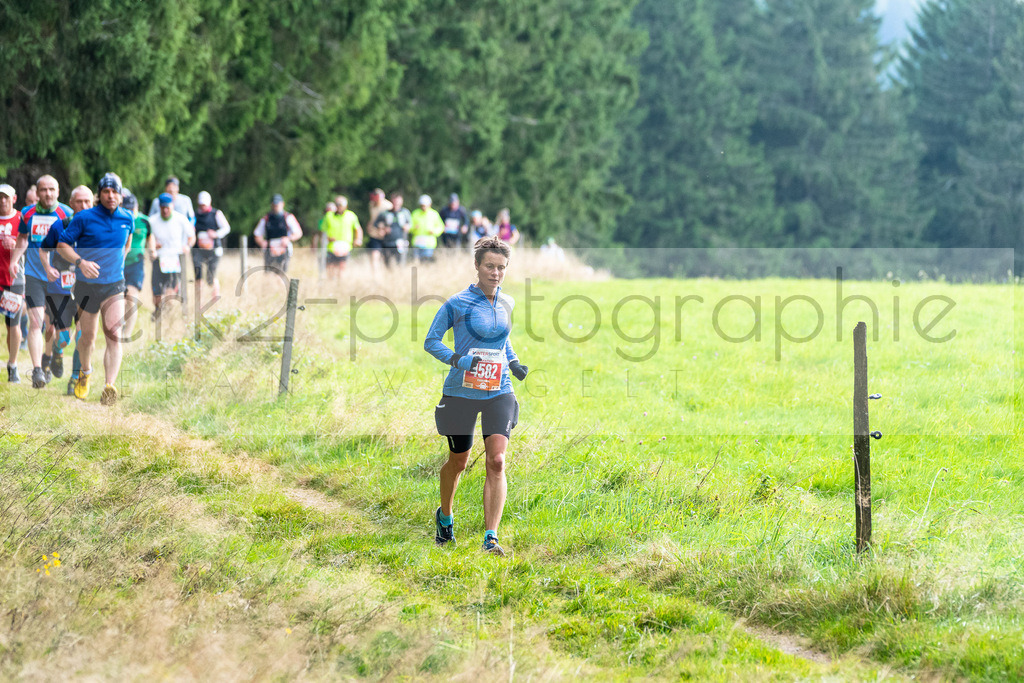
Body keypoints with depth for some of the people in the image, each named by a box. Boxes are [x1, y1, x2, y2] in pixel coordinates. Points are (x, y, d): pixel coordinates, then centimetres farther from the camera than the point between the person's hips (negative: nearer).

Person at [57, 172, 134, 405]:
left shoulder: (127, 218, 2)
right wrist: (80, 262, -24)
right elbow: (62, 245, -8)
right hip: (87, 286, -1)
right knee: (88, 337, 11)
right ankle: (85, 372, 41)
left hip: (114, 285, 1)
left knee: (114, 335, -17)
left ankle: (110, 387, -26)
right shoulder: (84, 218, -9)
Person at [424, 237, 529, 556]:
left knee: (497, 461, -13)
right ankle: (445, 517, 40)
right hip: (461, 394, -3)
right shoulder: (457, 304, -8)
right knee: (458, 461, 11)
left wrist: (513, 363, 10)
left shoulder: (506, 304, 8)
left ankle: (491, 537, -14)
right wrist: (458, 360, -21)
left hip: (498, 394, 3)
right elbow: (431, 341, -5)